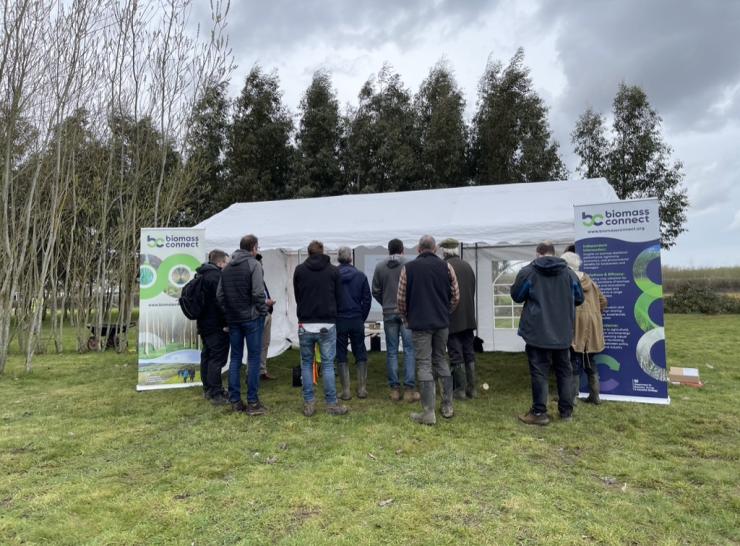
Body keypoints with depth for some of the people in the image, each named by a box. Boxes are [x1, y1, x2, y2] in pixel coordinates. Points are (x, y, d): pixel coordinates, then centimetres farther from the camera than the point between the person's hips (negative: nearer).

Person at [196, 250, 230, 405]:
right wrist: (226, 323, -18)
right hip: (216, 325, -10)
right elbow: (221, 301, -22)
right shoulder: (216, 276, -17)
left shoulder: (201, 275, 15)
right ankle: (216, 394, -3)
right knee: (217, 358, -6)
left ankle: (207, 389, 25)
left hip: (204, 323, 10)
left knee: (207, 355, 16)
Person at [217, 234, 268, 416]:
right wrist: (263, 311, -4)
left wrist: (228, 312, 12)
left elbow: (219, 294, 8)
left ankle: (235, 400, 16)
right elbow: (258, 293, -17)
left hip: (233, 319, 6)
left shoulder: (226, 267, 11)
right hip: (252, 318, -6)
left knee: (235, 357, 11)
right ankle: (252, 402, 3)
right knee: (253, 358, 1)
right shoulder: (254, 264, -9)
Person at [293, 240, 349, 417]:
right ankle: (332, 404, 10)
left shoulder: (299, 270, 2)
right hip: (327, 325, -1)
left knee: (306, 364, 13)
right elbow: (338, 297, 6)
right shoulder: (333, 270, 0)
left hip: (305, 324, 1)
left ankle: (308, 404, 14)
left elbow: (297, 296, 10)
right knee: (328, 364, 6)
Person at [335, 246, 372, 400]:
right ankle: (362, 388, 13)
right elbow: (367, 299, 1)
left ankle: (346, 391, 8)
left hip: (338, 321, -1)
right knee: (360, 354, 12)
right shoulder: (360, 275, -1)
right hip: (357, 320, 1)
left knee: (341, 355, 7)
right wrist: (362, 318, 10)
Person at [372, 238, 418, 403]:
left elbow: (375, 291, 5)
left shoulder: (380, 267, 3)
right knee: (409, 350, 3)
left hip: (389, 314, 2)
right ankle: (409, 389, 3)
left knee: (392, 351, 8)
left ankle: (394, 389, 11)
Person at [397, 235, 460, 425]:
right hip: (442, 323, 3)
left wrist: (406, 318, 15)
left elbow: (401, 298, -1)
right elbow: (455, 296, 3)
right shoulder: (446, 267, 1)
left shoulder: (408, 268, -3)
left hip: (420, 323, -3)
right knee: (441, 361, 15)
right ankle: (448, 407, 20)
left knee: (424, 365, 1)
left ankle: (428, 413, 3)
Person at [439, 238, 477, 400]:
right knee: (469, 353, 14)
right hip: (468, 318, 6)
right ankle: (471, 388, 20)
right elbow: (473, 291, 13)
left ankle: (460, 389, 7)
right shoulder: (467, 266, 8)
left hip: (452, 320, -6)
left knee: (456, 355, 1)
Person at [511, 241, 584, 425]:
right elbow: (579, 298, 13)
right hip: (563, 332, 4)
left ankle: (539, 412, 5)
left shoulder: (527, 272, -8)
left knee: (540, 372, 1)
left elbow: (516, 296, 2)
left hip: (538, 332, -4)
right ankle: (566, 411, 22)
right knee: (564, 371, 14)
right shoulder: (569, 272, 4)